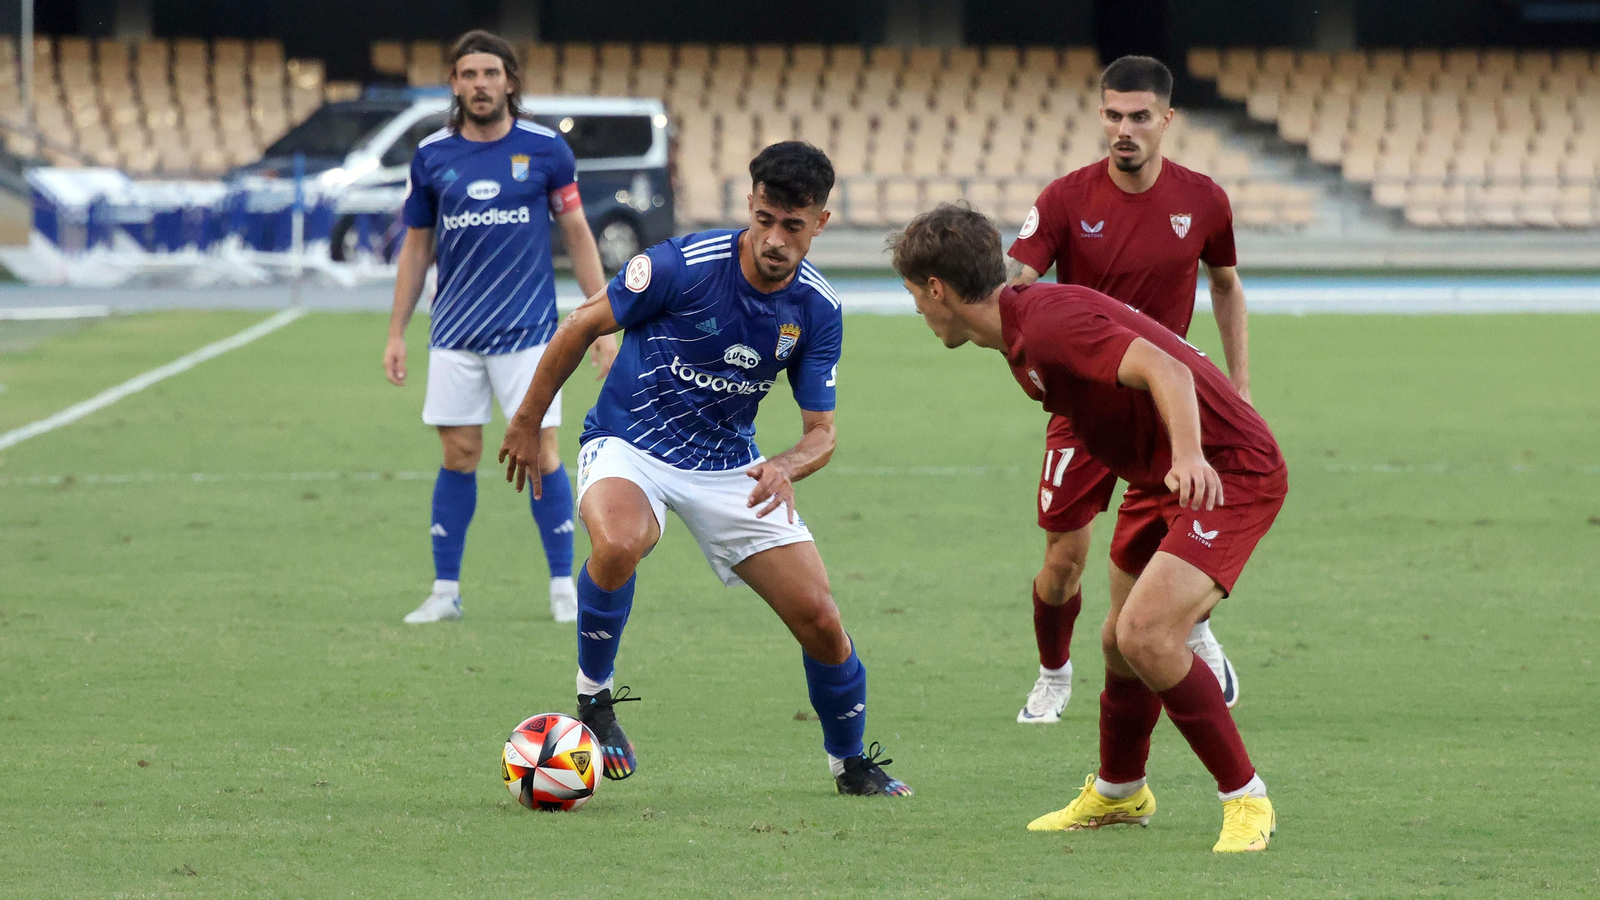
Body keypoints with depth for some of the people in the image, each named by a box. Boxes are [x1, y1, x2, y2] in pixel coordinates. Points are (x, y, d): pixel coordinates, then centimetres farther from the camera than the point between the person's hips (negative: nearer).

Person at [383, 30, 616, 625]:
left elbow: (579, 236, 4)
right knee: (458, 457, 2)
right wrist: (396, 333, 10)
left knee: (540, 454, -4)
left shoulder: (545, 149, -1)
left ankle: (564, 585, 6)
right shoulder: (432, 156, 4)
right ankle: (445, 591, 9)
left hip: (528, 331, -2)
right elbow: (416, 247, 13)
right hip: (454, 333, 2)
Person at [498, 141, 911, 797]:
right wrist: (528, 422, 2)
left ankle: (851, 762, 24)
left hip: (731, 466, 4)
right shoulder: (683, 265, -21)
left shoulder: (818, 310, -8)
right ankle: (593, 698, -14)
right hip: (629, 447, -4)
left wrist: (787, 468, -25)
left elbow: (821, 430, -1)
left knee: (819, 619, -4)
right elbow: (583, 325, -6)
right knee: (619, 545, -39)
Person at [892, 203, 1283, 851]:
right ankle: (1118, 793, 42)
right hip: (1171, 479, 11)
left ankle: (1245, 800, -12)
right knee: (1120, 643, 19)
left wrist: (1190, 456, -52)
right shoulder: (1021, 336, 10)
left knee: (1146, 636, -23)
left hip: (1231, 473, -11)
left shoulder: (1049, 321, -23)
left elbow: (1167, 372, -36)